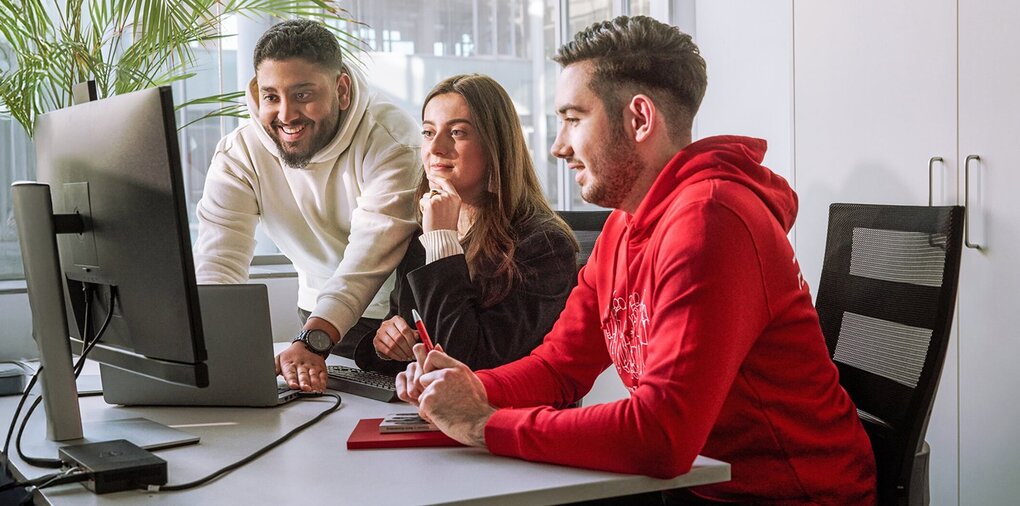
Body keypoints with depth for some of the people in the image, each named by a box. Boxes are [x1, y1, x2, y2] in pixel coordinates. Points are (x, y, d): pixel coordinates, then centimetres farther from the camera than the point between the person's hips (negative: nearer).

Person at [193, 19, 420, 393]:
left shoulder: (390, 139, -21)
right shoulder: (239, 153, -11)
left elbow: (371, 255, -31)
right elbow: (219, 260, -21)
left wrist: (312, 341, -46)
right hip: (322, 317, 3)